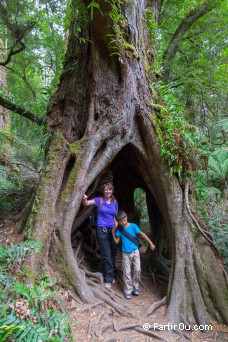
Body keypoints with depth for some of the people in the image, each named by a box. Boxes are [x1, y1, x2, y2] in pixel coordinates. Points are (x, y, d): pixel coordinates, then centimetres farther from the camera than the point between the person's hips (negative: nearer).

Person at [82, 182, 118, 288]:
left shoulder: (115, 202, 6)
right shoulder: (99, 200, -5)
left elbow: (115, 217, 12)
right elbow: (86, 203, -14)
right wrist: (84, 199, -36)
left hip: (112, 230, 5)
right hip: (102, 230, -4)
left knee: (113, 254, 13)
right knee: (106, 255, -4)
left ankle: (111, 276, 31)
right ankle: (108, 280, 10)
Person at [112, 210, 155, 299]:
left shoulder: (133, 226, -8)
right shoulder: (119, 230, 0)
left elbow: (142, 234, -12)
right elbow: (116, 241, 3)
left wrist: (150, 243, -17)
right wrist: (113, 232, -6)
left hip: (135, 252, -1)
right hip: (125, 254, 2)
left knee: (137, 270, -6)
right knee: (127, 273, 2)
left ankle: (136, 286, 20)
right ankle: (128, 290, 17)